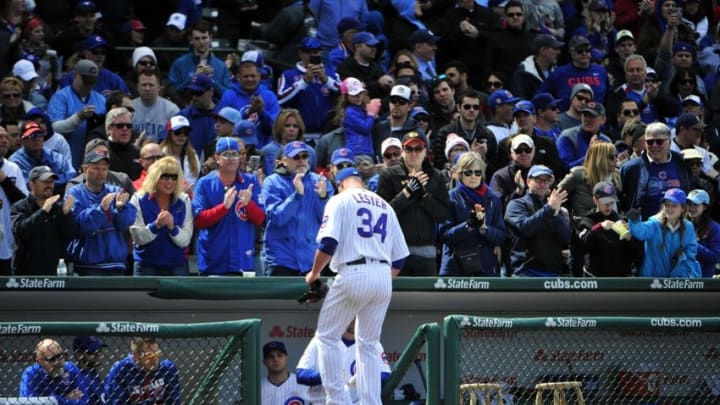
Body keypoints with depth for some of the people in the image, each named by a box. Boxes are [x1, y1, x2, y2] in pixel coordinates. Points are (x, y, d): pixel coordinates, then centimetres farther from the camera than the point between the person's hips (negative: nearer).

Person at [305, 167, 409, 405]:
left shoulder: (341, 200, 3)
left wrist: (314, 273, 3)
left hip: (353, 275, -5)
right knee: (369, 345, 12)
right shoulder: (385, 206, 20)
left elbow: (328, 243, -10)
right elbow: (399, 256, 17)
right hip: (384, 277, 5)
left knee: (327, 335, 7)